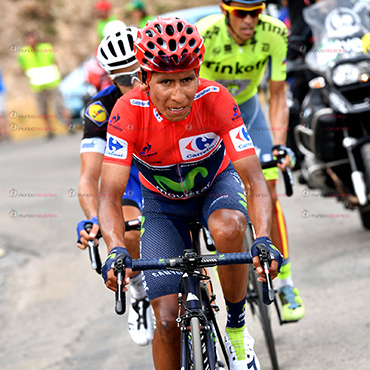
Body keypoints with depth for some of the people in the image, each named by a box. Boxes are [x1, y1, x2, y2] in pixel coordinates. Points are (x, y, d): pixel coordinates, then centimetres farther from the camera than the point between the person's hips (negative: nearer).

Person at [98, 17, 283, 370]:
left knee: (229, 228, -36)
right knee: (167, 320, -10)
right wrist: (115, 251, -54)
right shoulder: (129, 111, -31)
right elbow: (110, 194, -35)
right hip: (163, 202, 1)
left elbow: (254, 181, -34)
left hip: (216, 182, 0)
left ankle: (236, 328, -13)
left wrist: (263, 241, -52)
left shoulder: (215, 100, -32)